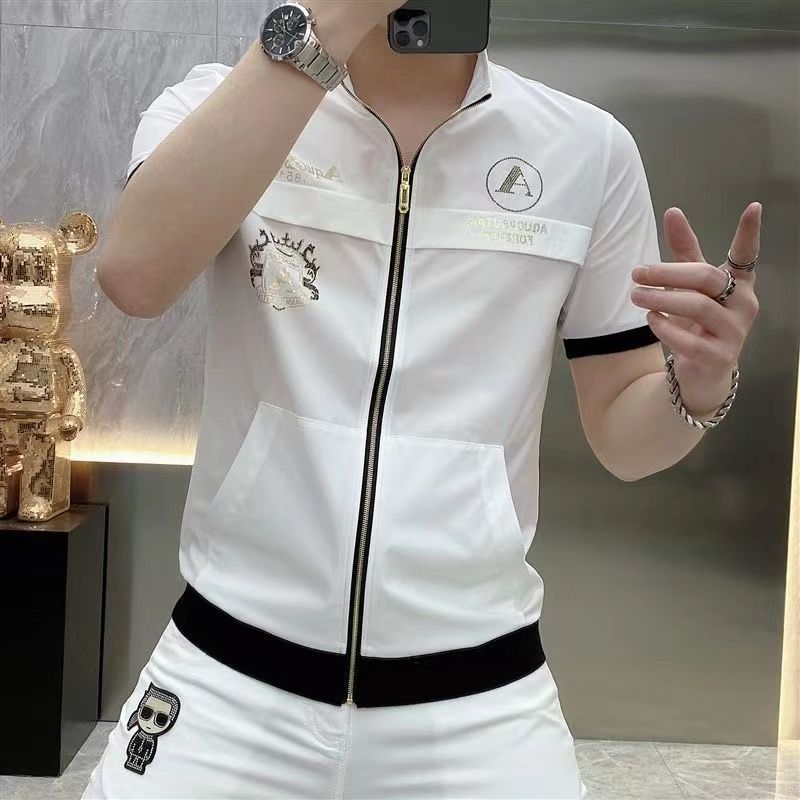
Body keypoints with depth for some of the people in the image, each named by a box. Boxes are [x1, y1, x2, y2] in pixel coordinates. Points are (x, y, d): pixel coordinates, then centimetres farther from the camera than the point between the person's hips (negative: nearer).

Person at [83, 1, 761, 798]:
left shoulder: (589, 149, -1)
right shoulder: (220, 104, -3)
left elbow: (621, 433, 4)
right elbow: (135, 272, -24)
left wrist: (700, 387, -17)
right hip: (228, 676, 0)